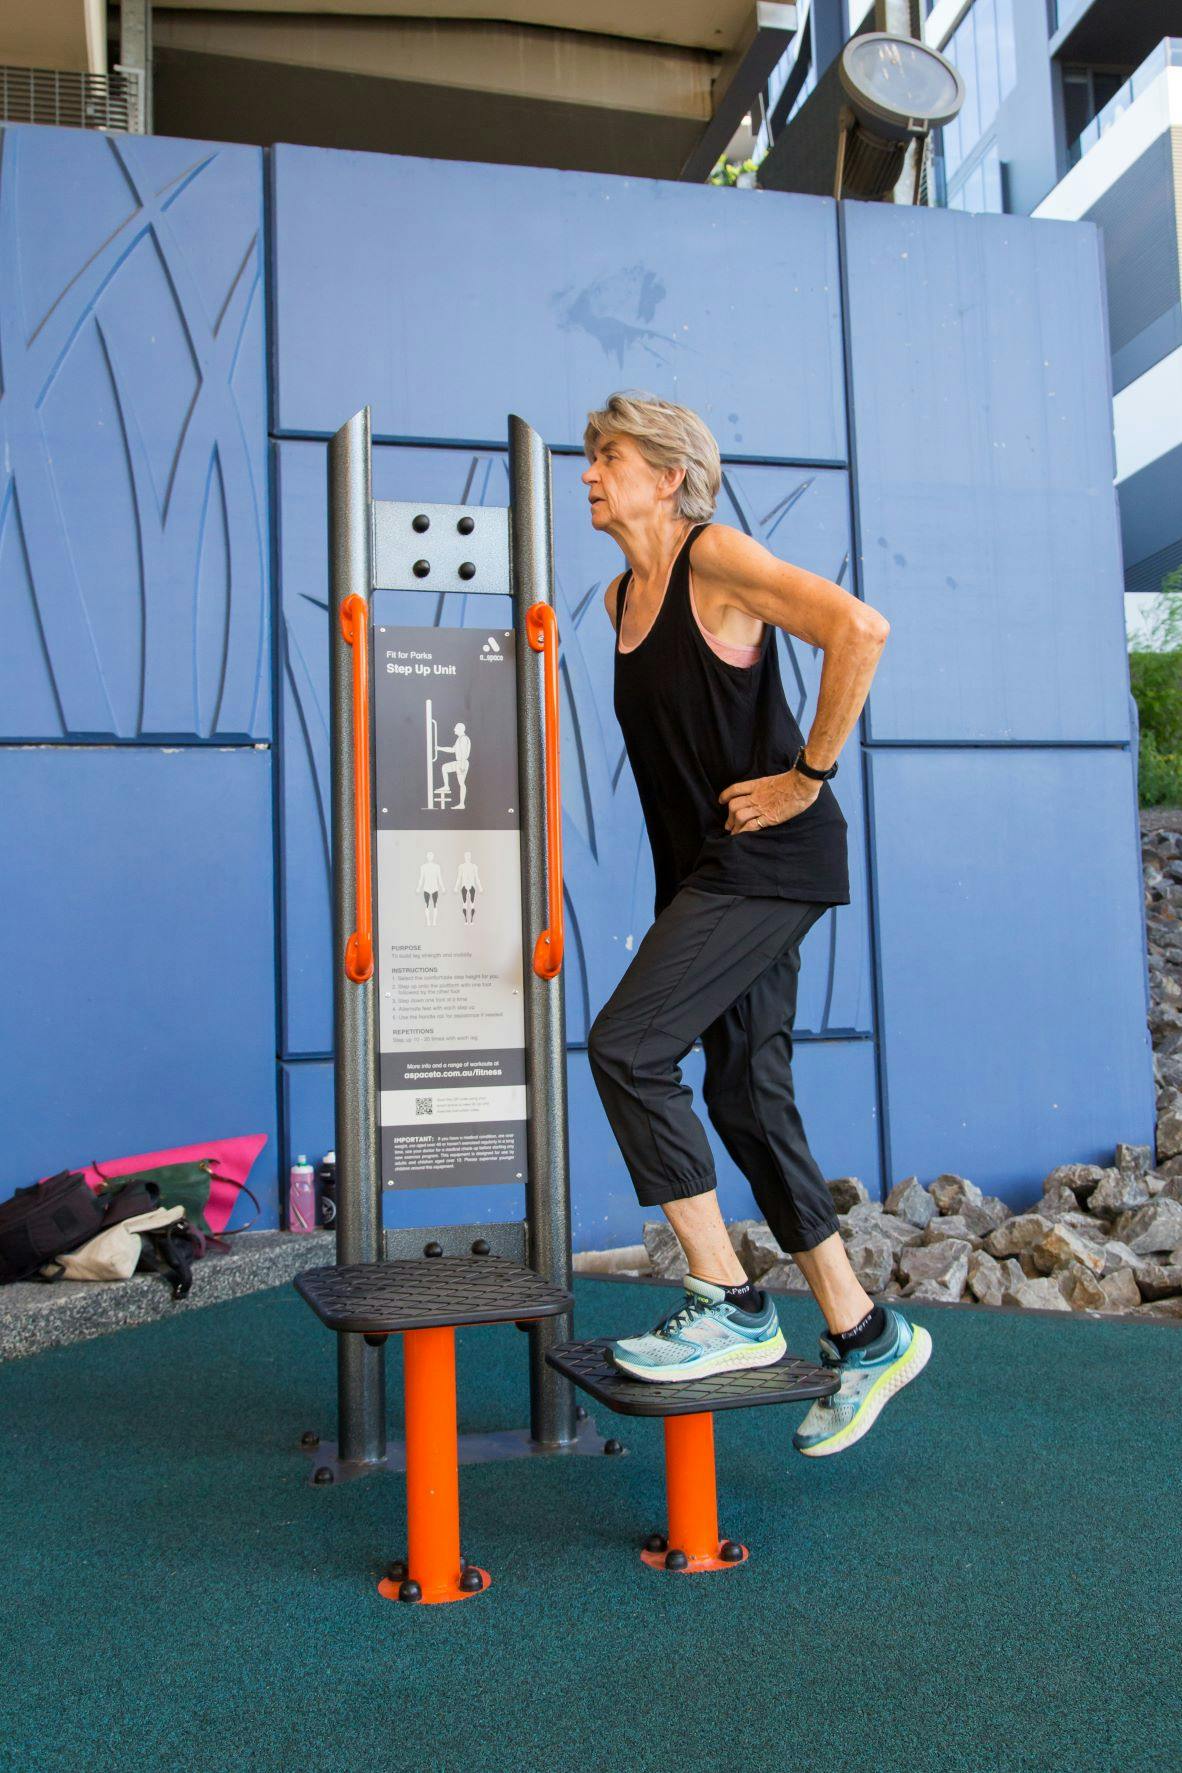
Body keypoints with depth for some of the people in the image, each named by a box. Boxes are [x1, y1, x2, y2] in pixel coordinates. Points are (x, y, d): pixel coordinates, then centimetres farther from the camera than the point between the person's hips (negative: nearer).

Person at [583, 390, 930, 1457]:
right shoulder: (622, 596, 16)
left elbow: (859, 628, -21)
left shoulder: (717, 559, -8)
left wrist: (809, 775, -18)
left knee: (626, 1046, -17)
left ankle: (728, 1305, -5)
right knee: (747, 1100, 8)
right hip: (702, 871, 9)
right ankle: (867, 1336, 20)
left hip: (771, 860, -9)